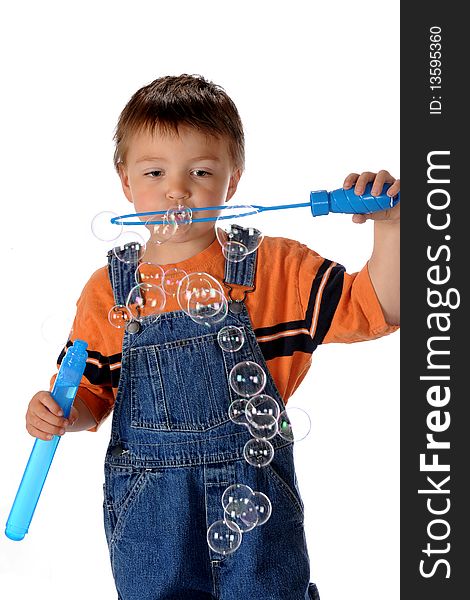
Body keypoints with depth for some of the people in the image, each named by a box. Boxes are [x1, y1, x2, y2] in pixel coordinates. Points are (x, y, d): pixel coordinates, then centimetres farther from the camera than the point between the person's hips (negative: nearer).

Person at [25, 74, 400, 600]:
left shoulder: (279, 269, -3)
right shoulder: (108, 292, 0)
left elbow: (374, 309, -5)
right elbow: (91, 391, 8)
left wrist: (389, 226, -18)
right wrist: (60, 413, -13)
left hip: (257, 497, 0)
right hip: (146, 508, 1)